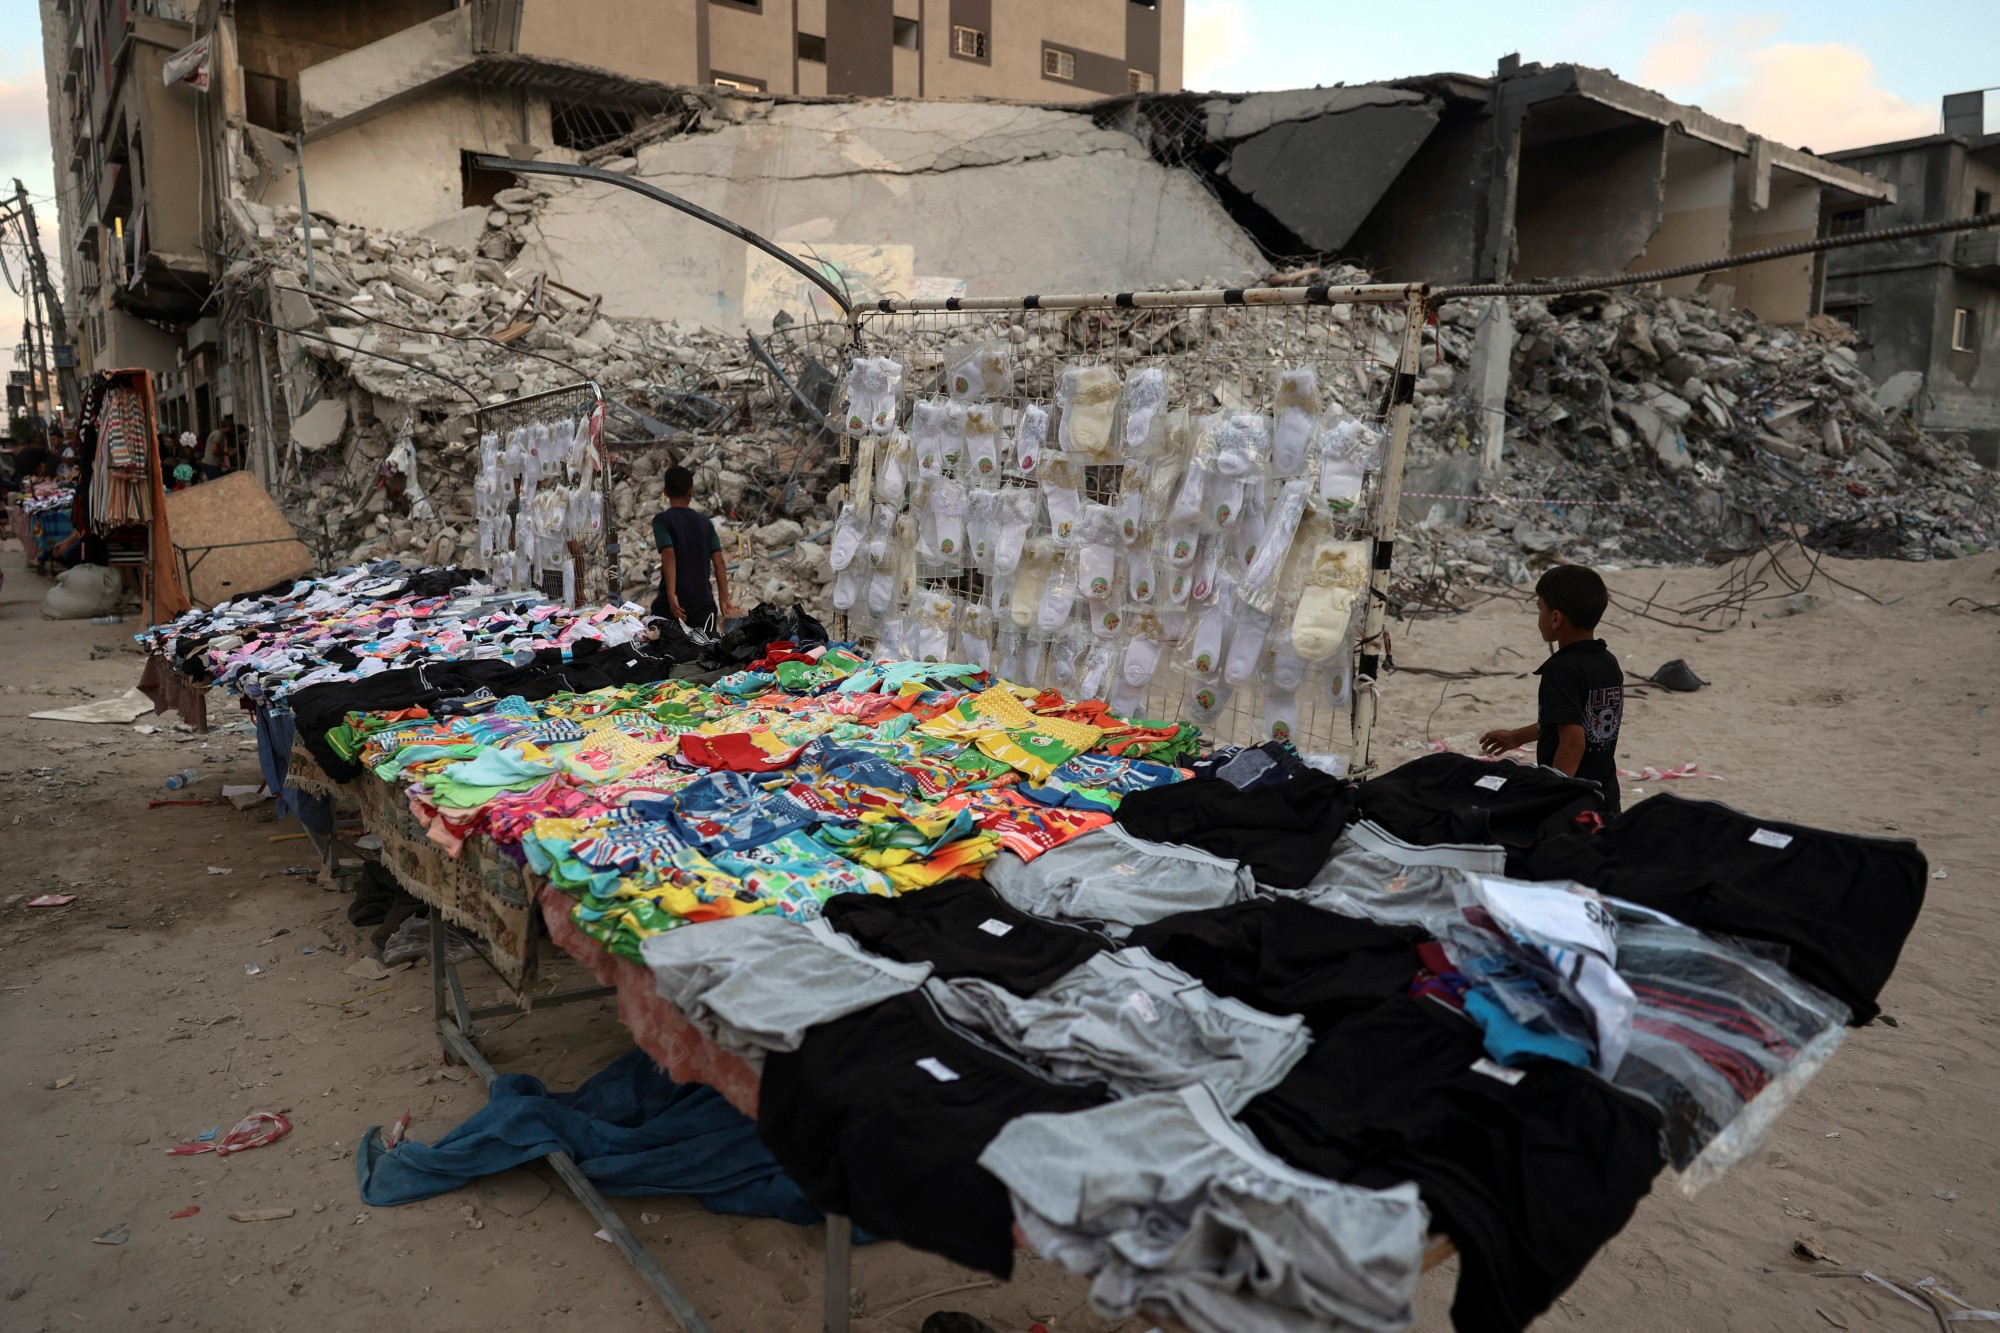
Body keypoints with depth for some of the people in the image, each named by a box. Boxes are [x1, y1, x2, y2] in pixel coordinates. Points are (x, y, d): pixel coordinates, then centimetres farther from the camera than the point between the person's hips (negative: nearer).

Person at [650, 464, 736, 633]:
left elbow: (668, 555, -16)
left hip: (674, 602, -3)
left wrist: (671, 595, -22)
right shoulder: (705, 522, 11)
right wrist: (725, 599, 8)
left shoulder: (662, 520, -1)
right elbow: (719, 562, 5)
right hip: (703, 601, 3)